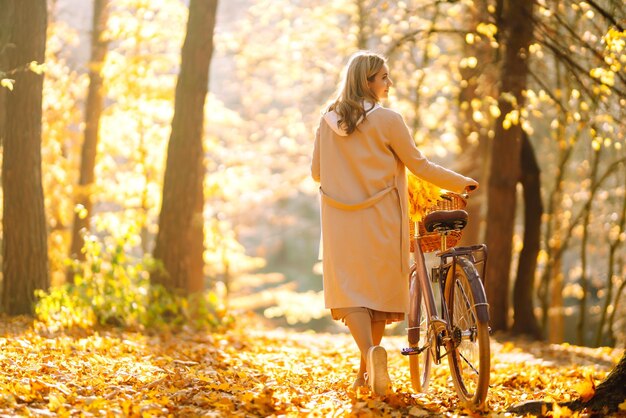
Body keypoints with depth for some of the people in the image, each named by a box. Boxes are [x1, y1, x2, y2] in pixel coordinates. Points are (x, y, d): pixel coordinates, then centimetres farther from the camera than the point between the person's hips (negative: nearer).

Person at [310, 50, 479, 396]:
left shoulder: (328, 121, 3)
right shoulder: (387, 120, -9)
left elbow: (317, 172, 11)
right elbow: (420, 166, -5)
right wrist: (462, 183, 8)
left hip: (341, 218, 3)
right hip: (379, 218, -2)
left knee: (350, 288, 1)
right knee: (379, 287, 10)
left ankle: (370, 352, -25)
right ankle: (368, 371, 16)